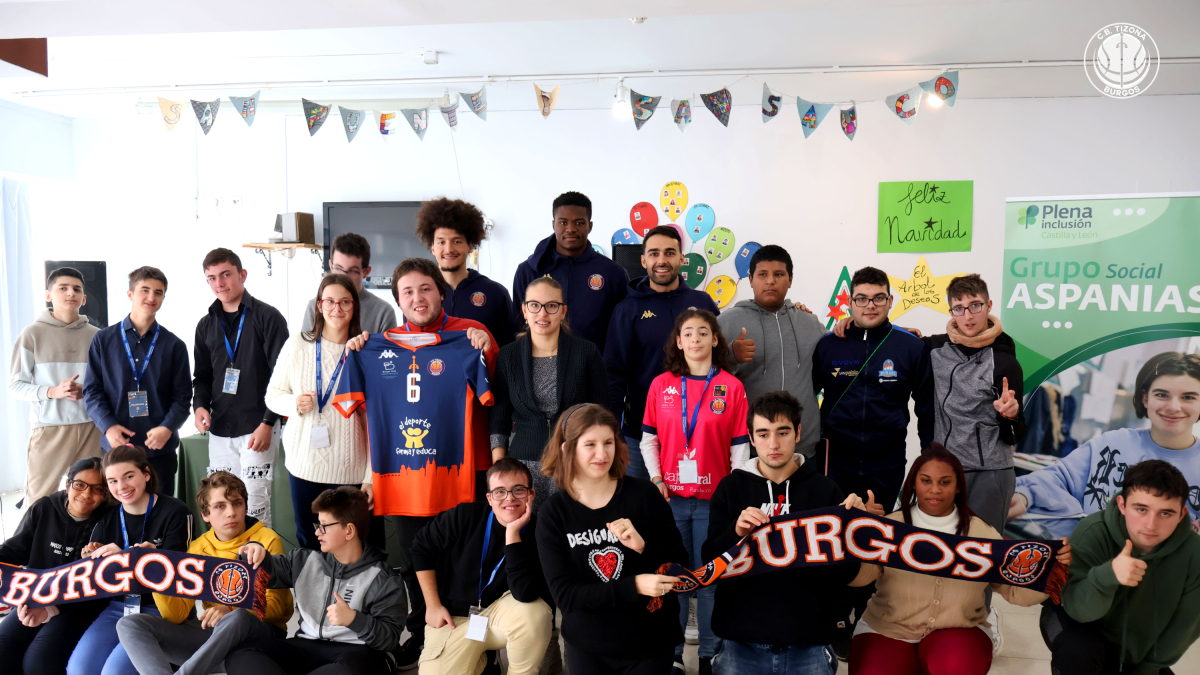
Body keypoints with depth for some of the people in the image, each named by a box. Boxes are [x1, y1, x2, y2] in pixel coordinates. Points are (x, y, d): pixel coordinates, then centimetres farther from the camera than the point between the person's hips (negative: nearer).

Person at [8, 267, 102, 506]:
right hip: (49, 428, -2)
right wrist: (53, 391, -17)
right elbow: (15, 387, -1)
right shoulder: (33, 333, -1)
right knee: (38, 499, 4)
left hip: (91, 427, 2)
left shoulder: (96, 335, 5)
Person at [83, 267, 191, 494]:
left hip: (160, 449, 0)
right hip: (115, 445, 0)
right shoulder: (104, 339, 7)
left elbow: (182, 397, 3)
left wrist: (167, 428, -15)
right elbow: (92, 390, 4)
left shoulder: (174, 345, 5)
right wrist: (108, 426, -11)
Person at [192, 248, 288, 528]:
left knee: (254, 504, -6)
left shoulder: (268, 317, -4)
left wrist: (268, 423, -13)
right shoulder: (206, 325, 14)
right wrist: (200, 405, 0)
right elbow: (202, 375, 21)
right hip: (219, 430, 6)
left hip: (258, 428, -5)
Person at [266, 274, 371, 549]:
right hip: (304, 462, 2)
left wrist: (371, 477, -4)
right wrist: (294, 403, -13)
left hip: (348, 467, -2)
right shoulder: (297, 345, 1)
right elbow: (273, 394, 11)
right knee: (306, 539, 13)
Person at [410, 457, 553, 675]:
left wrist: (513, 532, -32)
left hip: (503, 614, -2)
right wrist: (432, 605, -2)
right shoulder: (465, 516, -14)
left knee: (535, 613, -33)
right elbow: (422, 547, 1)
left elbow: (525, 594, -31)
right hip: (455, 618, 2)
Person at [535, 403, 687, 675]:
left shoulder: (644, 494, -13)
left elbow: (680, 565, -5)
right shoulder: (553, 513, -11)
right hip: (586, 647, 1)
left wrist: (643, 546, -25)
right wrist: (633, 586, -26)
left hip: (650, 643, 0)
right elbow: (564, 594, -15)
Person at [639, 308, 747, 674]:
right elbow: (649, 439, 6)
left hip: (714, 498, -1)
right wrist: (656, 479, -5)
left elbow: (740, 446, 0)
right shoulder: (661, 384, 3)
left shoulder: (731, 387, -1)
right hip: (671, 497, 1)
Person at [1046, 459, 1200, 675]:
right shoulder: (1093, 533, -28)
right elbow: (1077, 609, -34)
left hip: (1138, 653, 4)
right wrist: (1108, 574, -52)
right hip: (1086, 629, -4)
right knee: (1077, 652, -34)